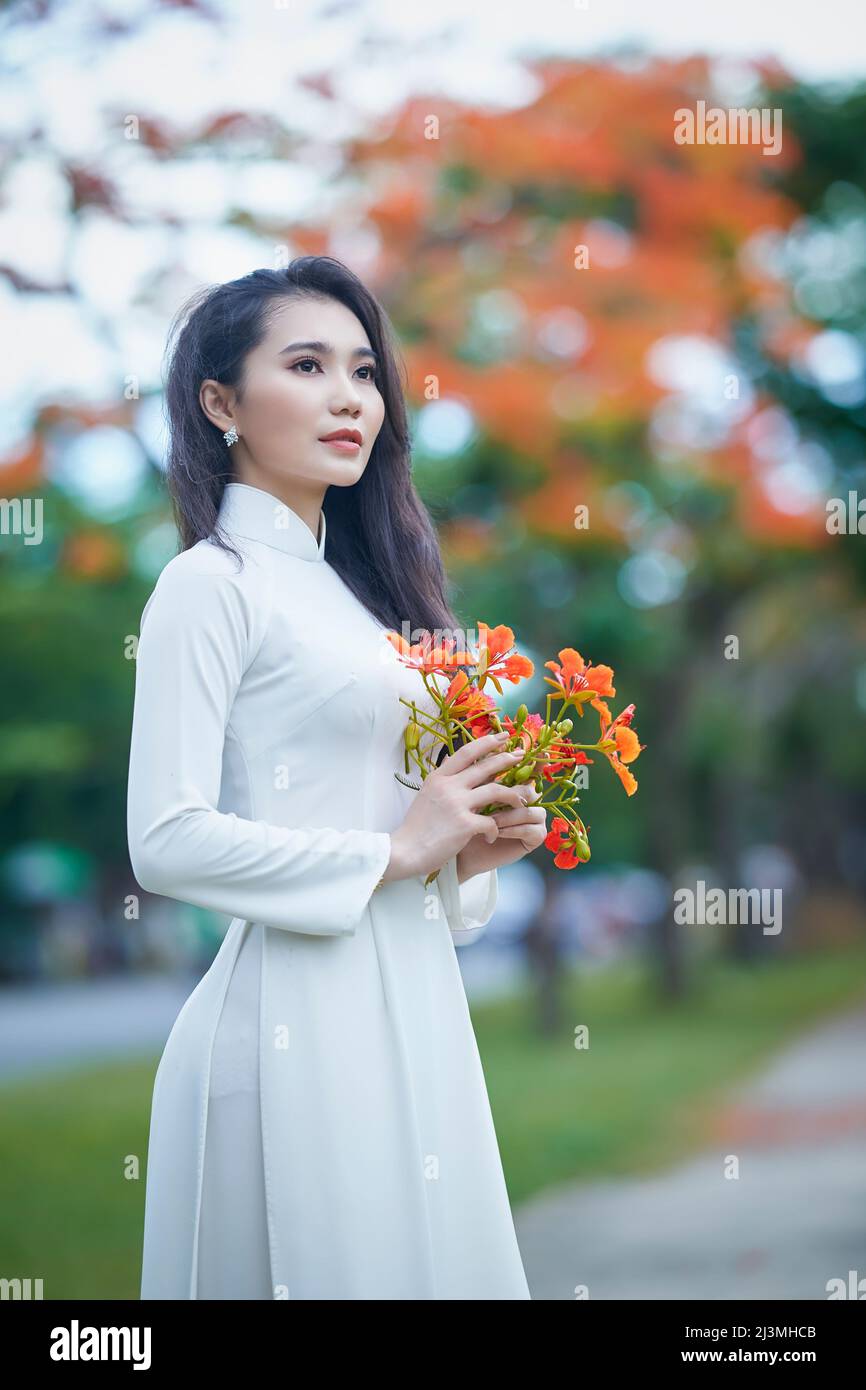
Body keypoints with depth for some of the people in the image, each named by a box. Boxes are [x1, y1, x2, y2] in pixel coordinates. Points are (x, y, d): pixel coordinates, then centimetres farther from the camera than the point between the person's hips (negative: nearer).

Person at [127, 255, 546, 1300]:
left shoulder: (355, 587, 16)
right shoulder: (212, 582, -8)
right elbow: (166, 842, -18)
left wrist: (472, 848, 1)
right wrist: (393, 853, -14)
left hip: (413, 1007, 8)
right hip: (299, 1011, -8)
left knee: (426, 1259, 11)